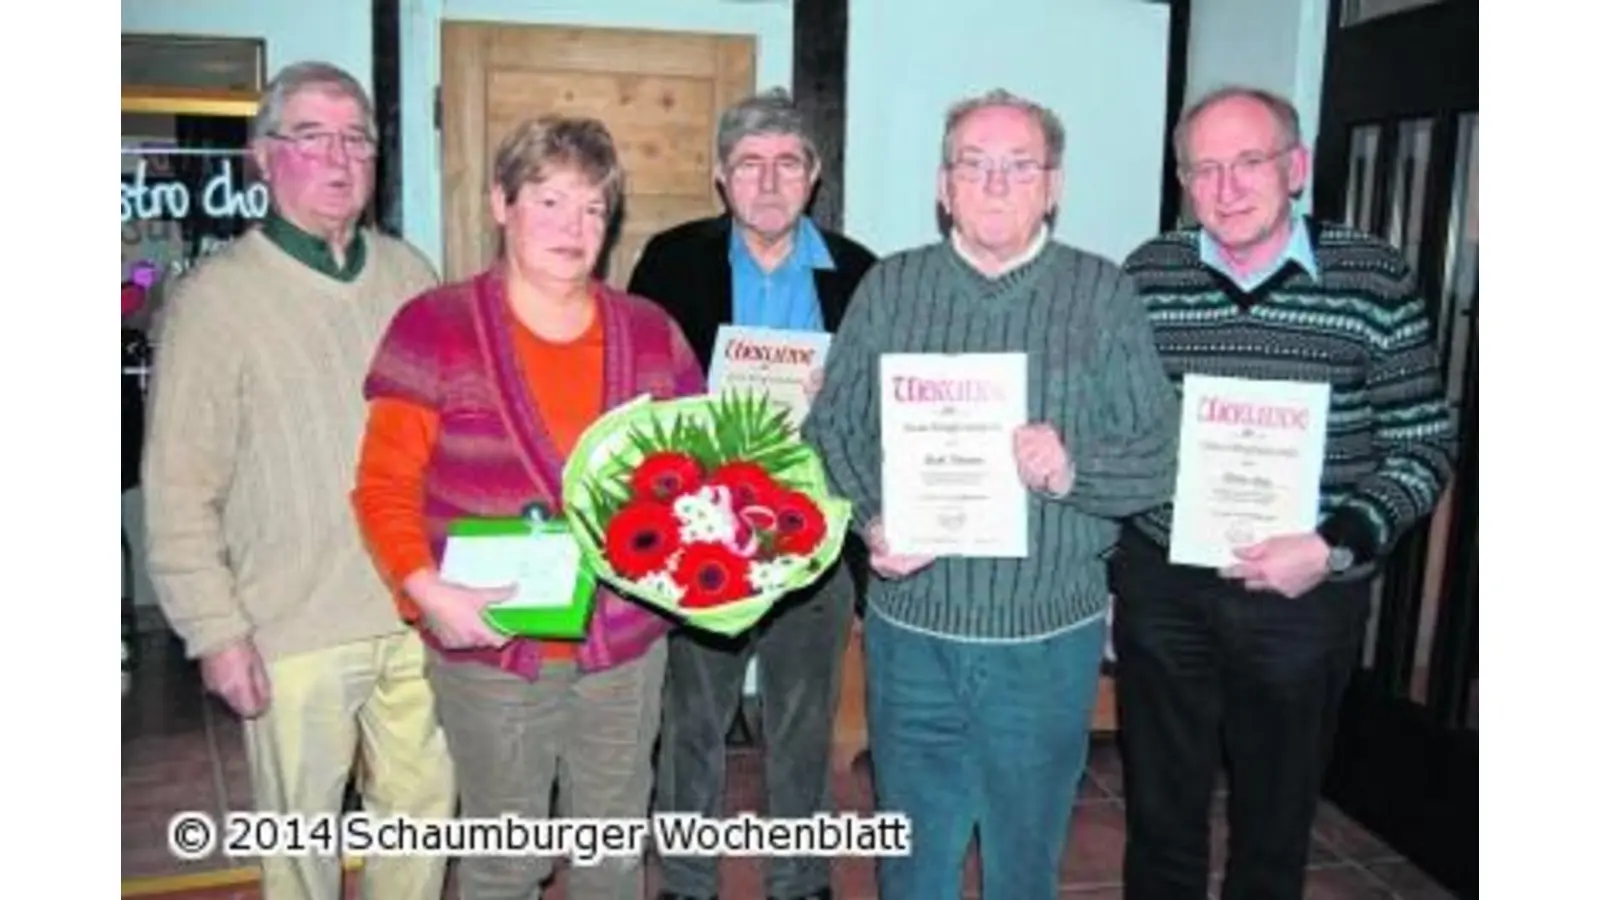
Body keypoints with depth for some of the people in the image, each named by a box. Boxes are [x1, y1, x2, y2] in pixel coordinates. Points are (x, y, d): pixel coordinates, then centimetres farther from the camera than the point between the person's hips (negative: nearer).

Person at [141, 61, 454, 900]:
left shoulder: (409, 274, 5)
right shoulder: (214, 296, -6)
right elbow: (178, 489, -6)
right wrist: (215, 631, -8)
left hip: (419, 614, 4)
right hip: (294, 631, -3)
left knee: (424, 804, 14)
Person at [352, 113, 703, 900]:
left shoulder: (650, 332, 4)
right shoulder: (436, 327, -6)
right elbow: (385, 484, -7)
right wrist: (425, 588, -21)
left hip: (627, 649, 3)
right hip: (493, 651, -3)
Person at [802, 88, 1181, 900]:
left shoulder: (1103, 294, -2)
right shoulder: (889, 288, 3)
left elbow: (1163, 452, -4)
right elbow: (830, 425, 4)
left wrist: (1075, 469, -23)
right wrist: (871, 518, -13)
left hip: (1049, 637, -1)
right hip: (911, 628, 1)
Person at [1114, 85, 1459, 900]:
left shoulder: (1373, 280, -5)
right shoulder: (1146, 276, 1)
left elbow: (1423, 445, -3)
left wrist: (1335, 548, -15)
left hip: (1306, 594, -1)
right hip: (1162, 586, 2)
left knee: (1275, 820, 16)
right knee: (1159, 811, 15)